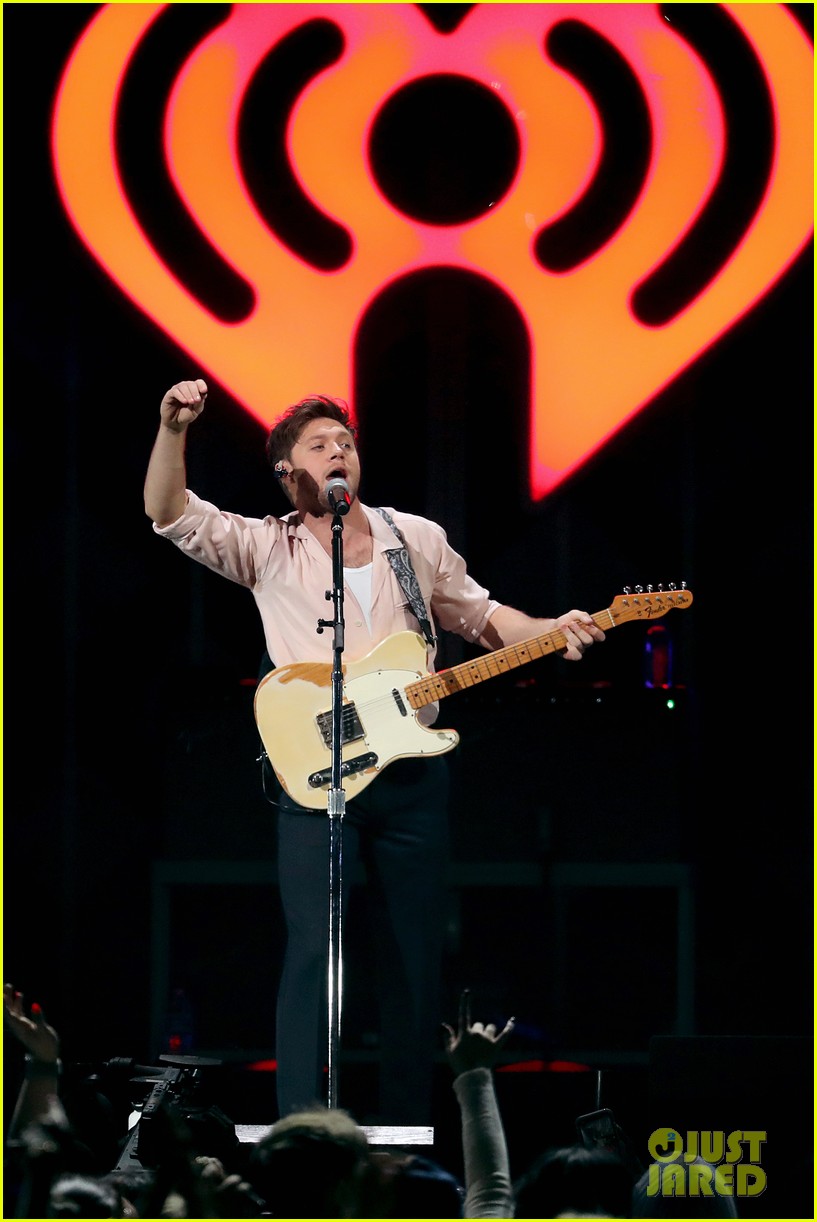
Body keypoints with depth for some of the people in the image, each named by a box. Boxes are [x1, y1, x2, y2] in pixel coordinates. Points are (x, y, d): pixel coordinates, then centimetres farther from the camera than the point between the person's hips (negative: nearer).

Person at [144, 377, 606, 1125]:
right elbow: (169, 514, -7)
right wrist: (174, 431, -25)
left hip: (411, 775, 3)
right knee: (313, 951, -13)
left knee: (417, 957, 6)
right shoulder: (268, 549, 3)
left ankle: (406, 1129, 15)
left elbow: (479, 616, 19)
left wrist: (552, 633, 1)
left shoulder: (417, 539, 12)